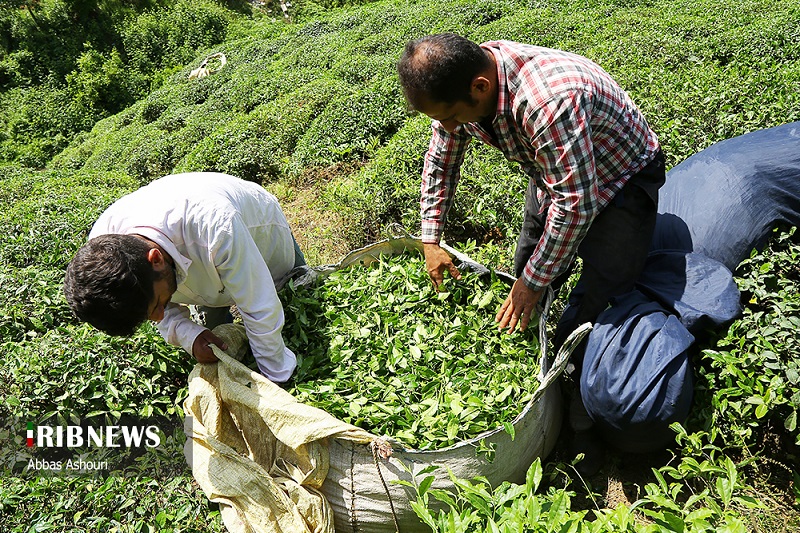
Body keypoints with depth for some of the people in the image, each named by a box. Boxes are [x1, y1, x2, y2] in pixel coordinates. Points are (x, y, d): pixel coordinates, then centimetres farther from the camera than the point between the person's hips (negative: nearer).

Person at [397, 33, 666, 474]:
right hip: (553, 174, 8)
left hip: (622, 182, -7)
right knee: (523, 279, 14)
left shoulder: (550, 100, -42)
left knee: (585, 325, -14)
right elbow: (441, 159, 1)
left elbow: (575, 205, -35)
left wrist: (534, 282, -25)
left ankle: (583, 436, 6)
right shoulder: (459, 88, -16)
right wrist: (431, 240, 0)